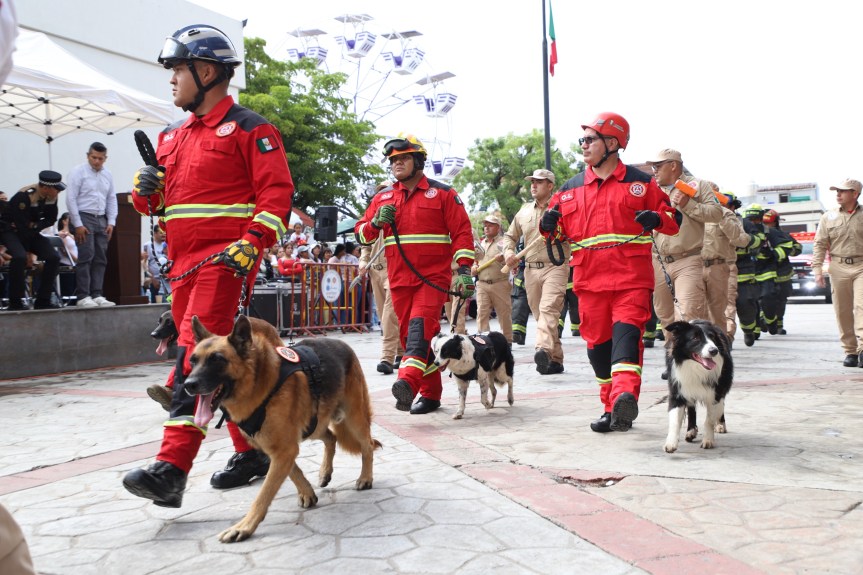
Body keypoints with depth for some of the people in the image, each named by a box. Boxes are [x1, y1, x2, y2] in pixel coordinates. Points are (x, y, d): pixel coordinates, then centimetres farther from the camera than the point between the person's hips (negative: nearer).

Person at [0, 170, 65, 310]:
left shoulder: (51, 197, -8)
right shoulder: (24, 197, -29)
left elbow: (51, 219, 2)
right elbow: (21, 226, -26)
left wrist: (35, 226, -19)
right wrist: (27, 251, -19)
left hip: (31, 232, 7)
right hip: (12, 231, -7)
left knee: (53, 257, -10)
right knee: (19, 257, -33)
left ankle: (43, 301, -3)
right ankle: (15, 302, -22)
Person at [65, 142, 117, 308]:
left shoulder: (107, 175, 13)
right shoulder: (78, 172, -4)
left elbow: (112, 199, 16)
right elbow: (71, 199, -8)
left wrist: (111, 222, 6)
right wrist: (78, 224, -12)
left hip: (101, 219, 6)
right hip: (84, 218, -6)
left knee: (101, 259, 4)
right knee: (86, 258, -11)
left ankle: (97, 295, 8)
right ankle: (83, 296, -9)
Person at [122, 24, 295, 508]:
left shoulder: (249, 128, -2)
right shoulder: (174, 137, 21)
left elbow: (277, 192, -11)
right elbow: (159, 201, 24)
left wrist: (252, 242, -23)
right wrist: (148, 191, 2)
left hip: (226, 260, -8)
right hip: (183, 264, 8)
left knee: (198, 354, -17)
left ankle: (172, 469, -20)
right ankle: (252, 452, 23)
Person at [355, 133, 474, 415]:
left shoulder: (442, 194, 2)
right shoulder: (382, 199, 14)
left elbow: (462, 232, -1)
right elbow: (361, 233, 15)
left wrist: (464, 269, -10)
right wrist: (376, 222, -6)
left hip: (433, 277, -5)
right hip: (399, 280, 5)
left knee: (420, 324, -24)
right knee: (408, 335, 6)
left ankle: (408, 382, -39)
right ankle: (431, 394, 15)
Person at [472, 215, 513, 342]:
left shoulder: (503, 242, 3)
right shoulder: (481, 244, 19)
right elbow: (474, 261, 28)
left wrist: (503, 258, -29)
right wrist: (473, 268, 6)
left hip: (500, 284, -4)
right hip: (482, 284, 4)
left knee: (504, 313, 2)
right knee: (481, 312, -7)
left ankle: (507, 340, 13)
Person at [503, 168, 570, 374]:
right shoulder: (524, 211, 17)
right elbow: (510, 236, 26)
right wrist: (508, 253, 7)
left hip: (555, 267, -5)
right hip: (531, 270, 6)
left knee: (548, 309, -24)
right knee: (539, 315, 6)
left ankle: (543, 350, -40)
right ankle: (555, 359, 13)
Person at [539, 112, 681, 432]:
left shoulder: (640, 183, 7)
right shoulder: (571, 188, 15)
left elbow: (673, 220, 9)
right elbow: (559, 231, 21)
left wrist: (657, 219, -13)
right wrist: (549, 225, -3)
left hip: (631, 277, -3)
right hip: (589, 280, 4)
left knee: (626, 332, -20)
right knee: (598, 343, 6)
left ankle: (625, 397, -33)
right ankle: (611, 407, 17)